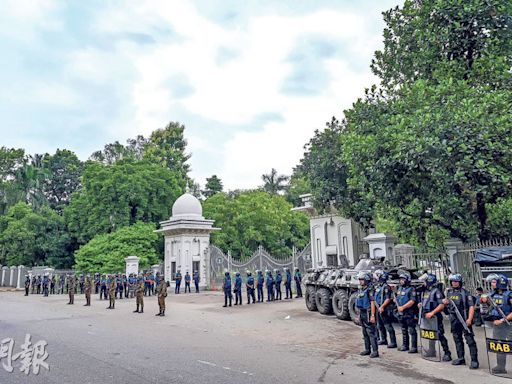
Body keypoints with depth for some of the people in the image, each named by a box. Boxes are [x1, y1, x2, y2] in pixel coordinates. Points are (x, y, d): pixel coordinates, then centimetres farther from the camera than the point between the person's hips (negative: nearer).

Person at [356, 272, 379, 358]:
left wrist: (372, 315, -21)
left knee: (371, 333, -6)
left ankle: (375, 351, -1)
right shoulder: (360, 290, 12)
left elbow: (372, 303, -18)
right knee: (365, 333, 14)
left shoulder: (369, 290, -14)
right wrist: (359, 315, 17)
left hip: (368, 313, -9)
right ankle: (367, 350, 23)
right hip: (362, 313, 9)